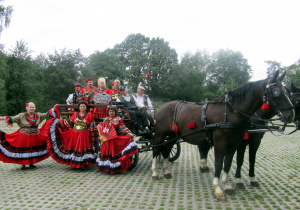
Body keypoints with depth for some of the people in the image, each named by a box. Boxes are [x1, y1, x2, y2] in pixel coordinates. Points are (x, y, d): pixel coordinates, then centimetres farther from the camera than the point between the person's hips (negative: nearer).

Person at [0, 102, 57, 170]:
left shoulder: (38, 115, 6)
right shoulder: (21, 116, -4)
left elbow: (46, 115, 8)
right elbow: (12, 119, -10)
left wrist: (53, 109, 4)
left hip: (35, 137, 3)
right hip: (24, 137, -3)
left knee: (33, 150, 10)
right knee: (23, 151, 3)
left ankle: (31, 164, 26)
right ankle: (23, 165, 17)